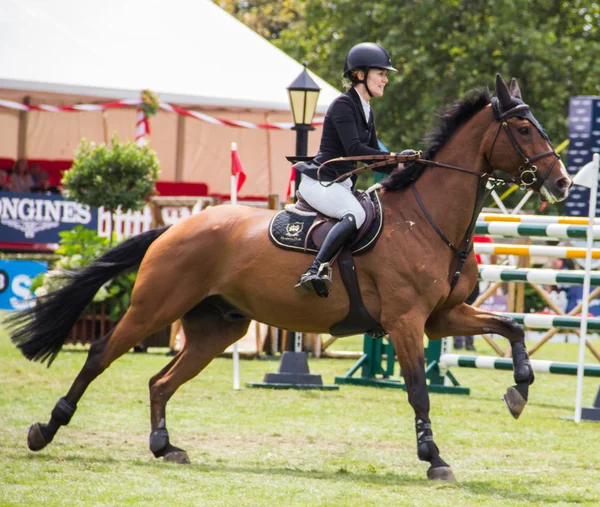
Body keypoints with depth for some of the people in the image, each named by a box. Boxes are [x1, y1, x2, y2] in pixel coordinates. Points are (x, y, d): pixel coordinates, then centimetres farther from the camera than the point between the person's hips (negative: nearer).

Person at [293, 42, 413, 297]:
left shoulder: (366, 111, 16)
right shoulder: (343, 105, -12)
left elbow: (372, 156, 18)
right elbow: (354, 149, -23)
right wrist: (396, 160, -24)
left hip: (342, 185, 10)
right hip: (319, 182, -10)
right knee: (355, 214, -36)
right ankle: (315, 271, -43)